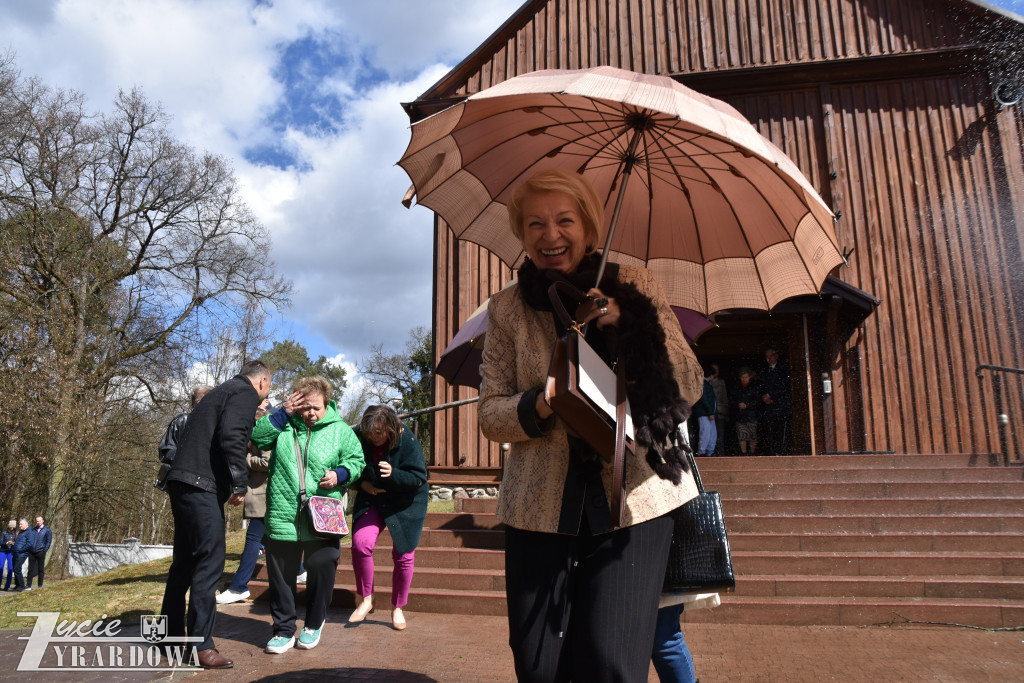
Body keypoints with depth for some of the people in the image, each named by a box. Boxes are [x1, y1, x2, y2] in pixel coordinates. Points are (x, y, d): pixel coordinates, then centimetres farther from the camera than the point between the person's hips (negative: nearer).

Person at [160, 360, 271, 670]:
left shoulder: (222, 391, 24)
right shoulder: (246, 394, -5)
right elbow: (231, 436, -18)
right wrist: (239, 484, -14)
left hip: (184, 481, 10)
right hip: (201, 484, -10)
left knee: (185, 559, 16)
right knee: (210, 559, -8)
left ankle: (171, 635, 25)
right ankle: (201, 645, -6)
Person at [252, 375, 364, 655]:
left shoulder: (340, 430, 4)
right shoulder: (284, 425, 6)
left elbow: (356, 461, 7)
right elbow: (257, 437, -7)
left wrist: (340, 474, -12)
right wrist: (283, 413, -10)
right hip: (282, 519, 1)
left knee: (321, 572, 5)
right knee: (280, 575, 10)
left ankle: (314, 625, 29)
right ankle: (283, 630, 26)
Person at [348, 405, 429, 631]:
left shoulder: (407, 442, -24)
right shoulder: (358, 438, -15)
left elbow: (419, 477, -23)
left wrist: (393, 474, -39)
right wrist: (362, 483, -16)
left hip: (405, 504, -2)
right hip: (371, 500, 2)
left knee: (404, 555, 2)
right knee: (361, 543, -18)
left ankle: (397, 608, 23)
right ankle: (365, 599, 3)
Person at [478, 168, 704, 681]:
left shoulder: (633, 287, 4)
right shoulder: (507, 308, 6)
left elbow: (689, 388, 0)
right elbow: (491, 414, 4)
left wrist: (631, 327, -15)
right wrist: (542, 404, -17)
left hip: (633, 499, -1)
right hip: (540, 506, 2)